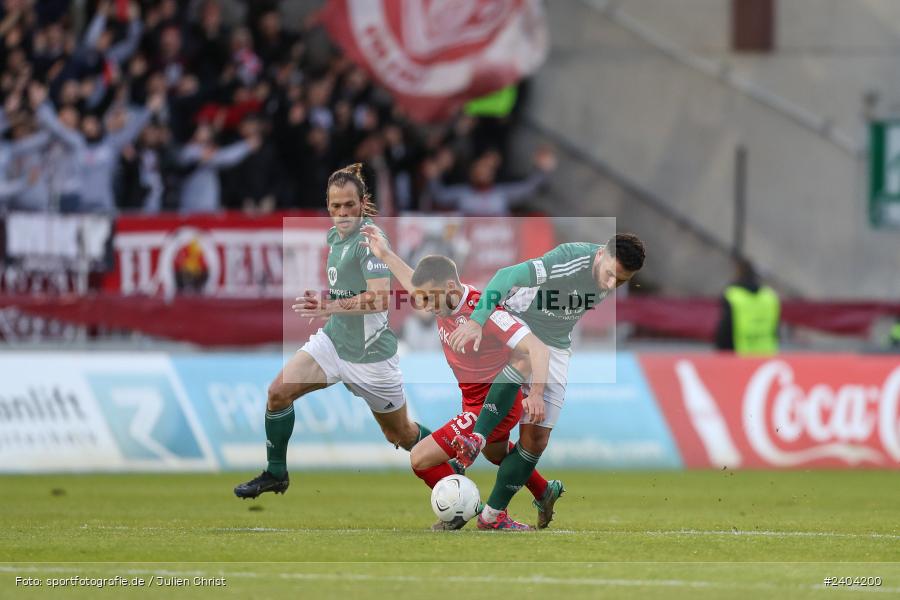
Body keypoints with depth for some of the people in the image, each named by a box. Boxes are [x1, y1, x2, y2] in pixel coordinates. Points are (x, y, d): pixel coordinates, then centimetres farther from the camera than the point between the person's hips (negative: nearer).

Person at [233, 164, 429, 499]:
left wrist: (331, 306, -40)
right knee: (279, 392, -11)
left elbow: (381, 298, -33)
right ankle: (276, 474, 4)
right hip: (333, 341, 7)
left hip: (369, 354, -7)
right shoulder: (334, 235, 3)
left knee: (400, 435, 10)